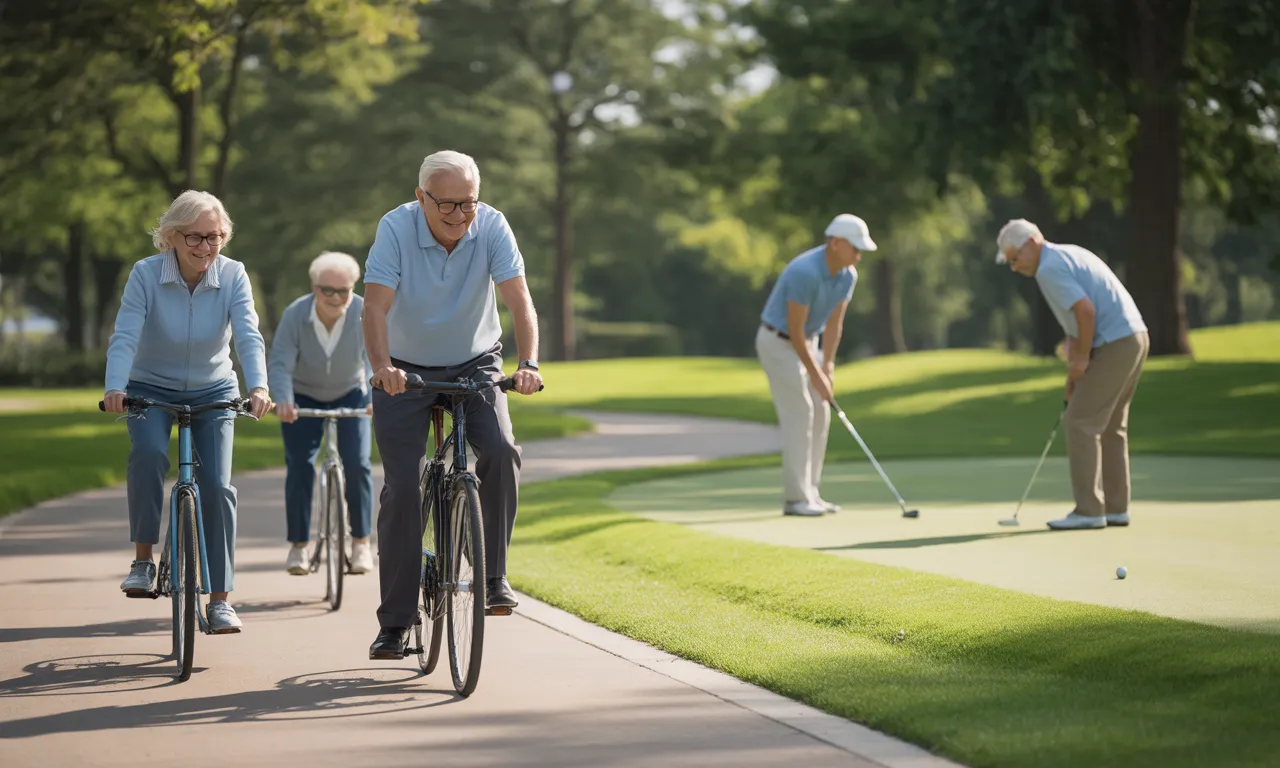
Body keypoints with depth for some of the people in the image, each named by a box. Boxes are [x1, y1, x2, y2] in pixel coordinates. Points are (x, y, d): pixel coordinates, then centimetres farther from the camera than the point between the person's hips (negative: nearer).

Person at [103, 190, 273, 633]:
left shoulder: (233, 275, -15)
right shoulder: (146, 274, -18)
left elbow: (249, 336, -26)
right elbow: (124, 336, -27)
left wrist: (258, 386, -44)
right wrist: (115, 388, -45)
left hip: (213, 392, 1)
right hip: (151, 388, -1)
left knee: (216, 485, -10)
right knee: (148, 452, -32)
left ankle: (220, 600, 0)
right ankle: (143, 560, -18)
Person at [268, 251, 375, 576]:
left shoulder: (364, 314, -23)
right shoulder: (295, 315, -24)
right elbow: (280, 364, -28)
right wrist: (283, 401, -46)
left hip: (350, 394, 0)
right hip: (303, 397, 0)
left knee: (357, 464, -13)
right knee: (299, 465, -12)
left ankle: (361, 542, 1)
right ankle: (298, 546, -1)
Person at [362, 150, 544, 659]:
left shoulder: (492, 227, -17)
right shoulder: (396, 228, -20)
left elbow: (519, 299, -25)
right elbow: (376, 305, -29)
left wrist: (528, 363, -41)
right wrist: (382, 366, -46)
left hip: (475, 364, 1)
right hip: (405, 372, -1)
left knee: (501, 452, -24)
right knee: (402, 486, -9)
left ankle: (493, 575, -8)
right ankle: (395, 620, 0)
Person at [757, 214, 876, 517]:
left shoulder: (848, 275, -4)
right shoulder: (804, 272, -32)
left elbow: (834, 323, 1)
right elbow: (794, 329, -27)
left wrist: (827, 366, -9)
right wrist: (815, 375, -22)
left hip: (804, 342, 9)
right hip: (778, 342, -9)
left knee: (819, 415, 5)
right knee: (799, 414, -14)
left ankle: (807, 493, 9)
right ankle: (796, 498, -11)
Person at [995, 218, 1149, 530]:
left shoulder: (1049, 269, -12)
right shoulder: (1068, 256, 20)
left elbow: (1086, 309, -23)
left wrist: (1082, 358, -11)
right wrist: (1074, 367, 17)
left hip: (1114, 345, -10)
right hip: (1133, 339, 10)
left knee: (1081, 422, -5)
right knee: (1109, 425, 15)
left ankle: (1089, 510, -5)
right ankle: (1115, 509, 16)